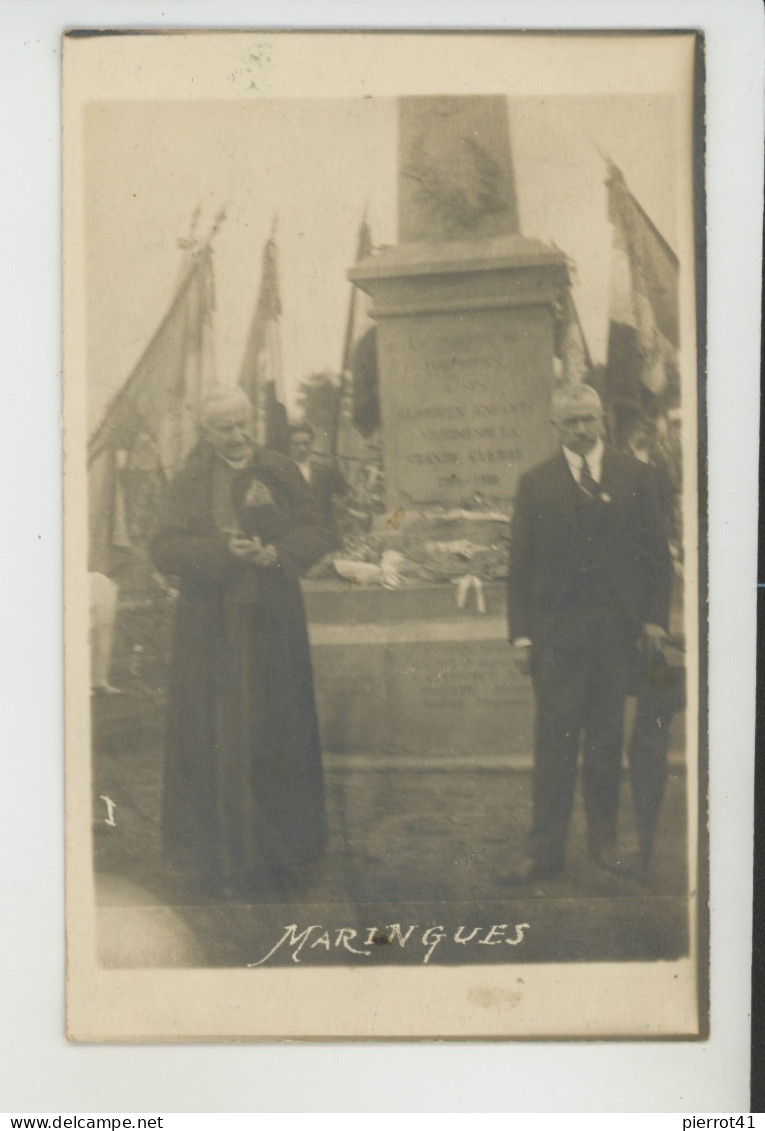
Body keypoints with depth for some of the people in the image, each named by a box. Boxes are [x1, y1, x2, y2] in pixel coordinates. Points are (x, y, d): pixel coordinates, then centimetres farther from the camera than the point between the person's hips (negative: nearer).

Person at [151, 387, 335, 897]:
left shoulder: (282, 473, 4)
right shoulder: (191, 482, 2)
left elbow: (315, 534, 1)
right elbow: (165, 548, -6)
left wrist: (278, 552, -19)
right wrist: (223, 550, -21)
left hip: (273, 622, 1)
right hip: (213, 625, -1)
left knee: (278, 734, 6)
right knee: (220, 739, 1)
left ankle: (280, 847, 20)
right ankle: (225, 856, 10)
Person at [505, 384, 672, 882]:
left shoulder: (633, 476, 8)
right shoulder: (536, 483, 5)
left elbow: (657, 552, 8)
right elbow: (520, 565, 4)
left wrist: (655, 617, -1)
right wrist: (521, 634, -2)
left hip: (617, 626, 1)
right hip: (556, 629, -1)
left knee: (607, 738, 9)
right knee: (554, 740, -1)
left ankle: (604, 840, 21)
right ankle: (545, 850, 4)